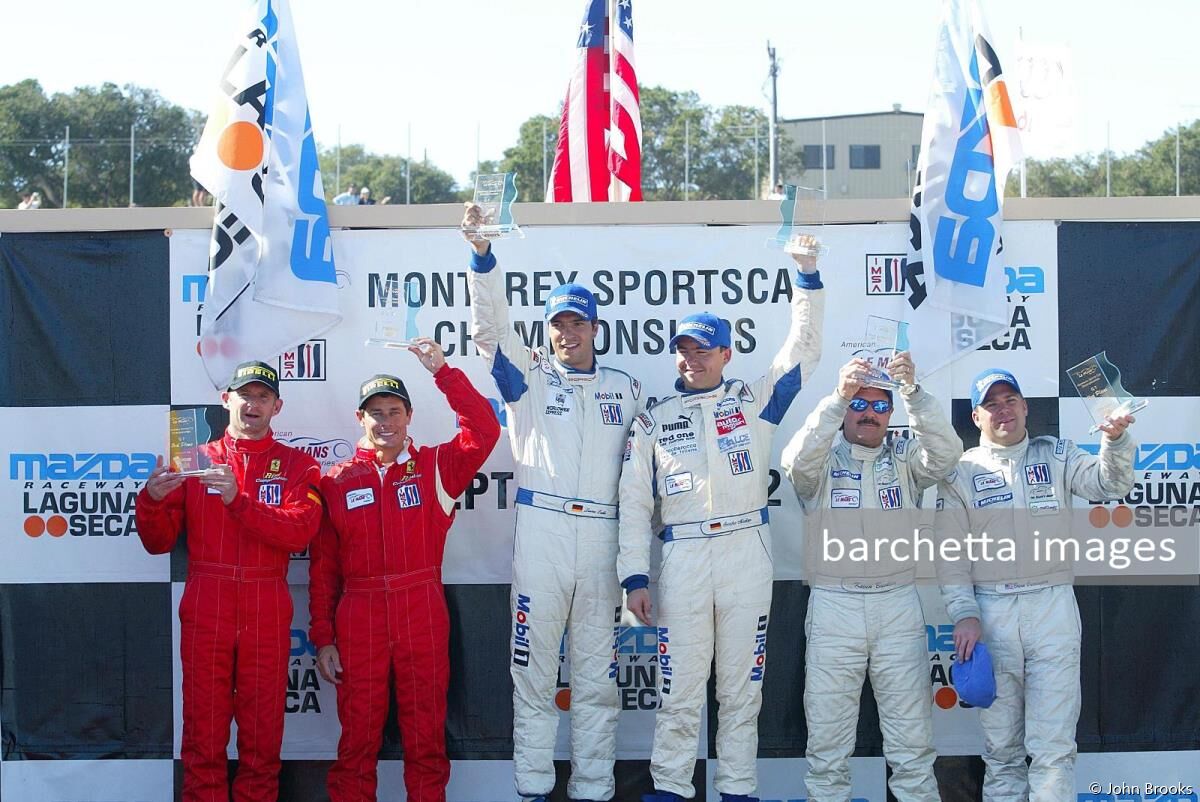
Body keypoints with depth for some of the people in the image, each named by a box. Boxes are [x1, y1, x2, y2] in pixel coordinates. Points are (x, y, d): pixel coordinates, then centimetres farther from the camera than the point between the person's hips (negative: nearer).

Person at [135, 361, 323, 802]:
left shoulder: (297, 465, 8)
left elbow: (300, 531, -10)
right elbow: (158, 542, 7)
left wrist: (238, 500, -20)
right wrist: (152, 499, -12)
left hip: (267, 616, 0)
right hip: (205, 613, 0)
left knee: (262, 737, 5)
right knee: (203, 735, 2)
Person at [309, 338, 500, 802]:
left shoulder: (435, 467, 7)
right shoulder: (337, 480, 8)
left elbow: (484, 432, -9)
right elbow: (323, 566, 8)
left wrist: (442, 372, -13)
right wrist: (323, 637, 3)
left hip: (423, 615, 0)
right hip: (358, 617, 0)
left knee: (426, 735, 5)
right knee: (358, 737, 4)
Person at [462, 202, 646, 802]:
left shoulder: (624, 387, 15)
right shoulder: (527, 374, 9)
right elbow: (489, 323, -5)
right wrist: (482, 253, -19)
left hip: (602, 536, 2)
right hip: (540, 532, -2)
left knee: (597, 673, 6)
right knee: (533, 668, 0)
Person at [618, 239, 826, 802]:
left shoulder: (755, 400, 11)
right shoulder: (654, 420, 12)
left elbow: (804, 349, 4)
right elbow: (634, 502, 8)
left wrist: (807, 275, -4)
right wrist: (634, 576, -1)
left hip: (747, 552, 0)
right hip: (683, 558, 0)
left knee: (741, 687, 5)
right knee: (679, 688, 0)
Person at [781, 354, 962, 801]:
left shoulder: (905, 458, 11)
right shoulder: (823, 459, 6)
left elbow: (946, 453, -9)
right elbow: (797, 461, -16)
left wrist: (913, 392, -22)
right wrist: (838, 397, -27)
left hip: (899, 607, 1)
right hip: (833, 609, -1)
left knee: (912, 741, 4)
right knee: (827, 740, 3)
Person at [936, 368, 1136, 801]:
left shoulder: (1057, 456, 9)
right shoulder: (960, 471, 6)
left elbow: (1110, 482, -7)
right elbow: (950, 551, 3)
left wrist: (1116, 439, -27)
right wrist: (964, 614, -7)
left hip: (1053, 606, 0)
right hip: (990, 612, 0)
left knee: (1053, 744, -4)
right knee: (1001, 744, 7)